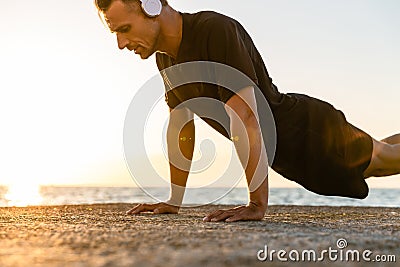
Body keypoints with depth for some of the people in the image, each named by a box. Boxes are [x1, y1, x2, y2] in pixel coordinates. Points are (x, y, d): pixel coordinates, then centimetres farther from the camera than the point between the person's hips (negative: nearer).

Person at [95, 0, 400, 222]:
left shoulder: (217, 31, -34)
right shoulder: (165, 56, -7)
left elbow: (246, 119, -39)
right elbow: (181, 127, 1)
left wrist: (257, 205, -40)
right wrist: (174, 202, 3)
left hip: (309, 131, -7)